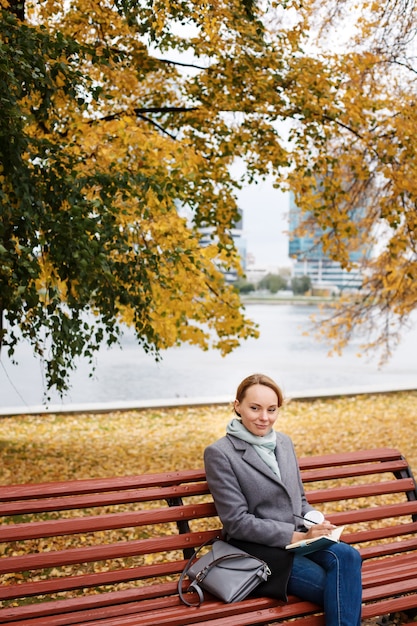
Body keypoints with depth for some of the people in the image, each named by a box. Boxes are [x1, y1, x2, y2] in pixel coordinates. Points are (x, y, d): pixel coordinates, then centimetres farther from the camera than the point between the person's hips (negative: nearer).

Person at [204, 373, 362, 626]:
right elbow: (237, 522, -12)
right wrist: (296, 536, -17)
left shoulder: (284, 442, 12)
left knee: (348, 556, -26)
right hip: (259, 549, -6)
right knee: (340, 588, -25)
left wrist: (317, 524, -2)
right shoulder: (219, 453, -9)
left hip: (299, 537, 6)